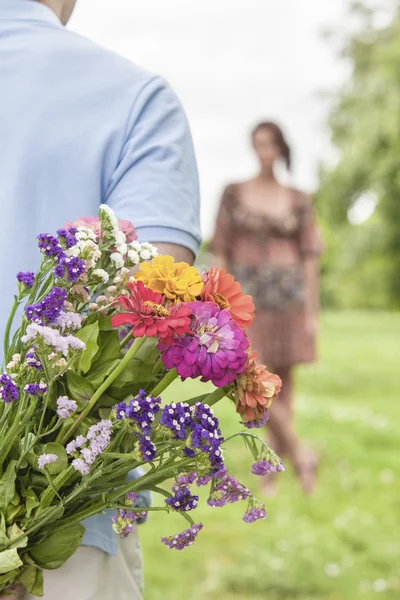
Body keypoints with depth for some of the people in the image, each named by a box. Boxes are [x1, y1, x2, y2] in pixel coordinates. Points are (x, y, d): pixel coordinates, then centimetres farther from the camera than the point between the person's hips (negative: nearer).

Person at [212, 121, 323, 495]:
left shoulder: (297, 201, 7)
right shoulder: (234, 194, 5)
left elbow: (309, 257, 7)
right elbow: (221, 251, 5)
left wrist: (312, 312, 2)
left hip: (288, 295, 1)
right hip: (248, 295, -1)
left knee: (282, 384, 2)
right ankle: (298, 453, -1)